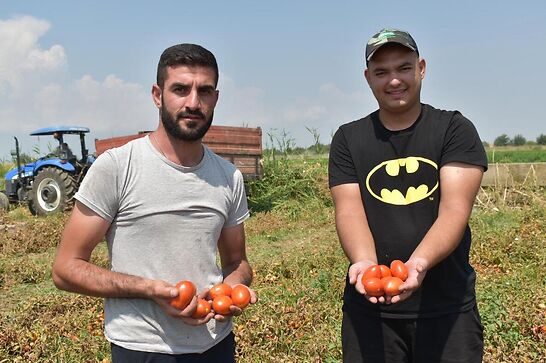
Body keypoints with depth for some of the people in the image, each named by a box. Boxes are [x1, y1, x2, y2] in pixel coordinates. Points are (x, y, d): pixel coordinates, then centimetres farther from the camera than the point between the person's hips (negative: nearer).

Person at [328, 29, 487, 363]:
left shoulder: (455, 129, 0)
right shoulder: (348, 139, 5)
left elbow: (455, 210, -12)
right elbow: (349, 212, -6)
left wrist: (419, 263, -30)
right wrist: (365, 262, -26)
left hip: (448, 307, -1)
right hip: (370, 308, 1)